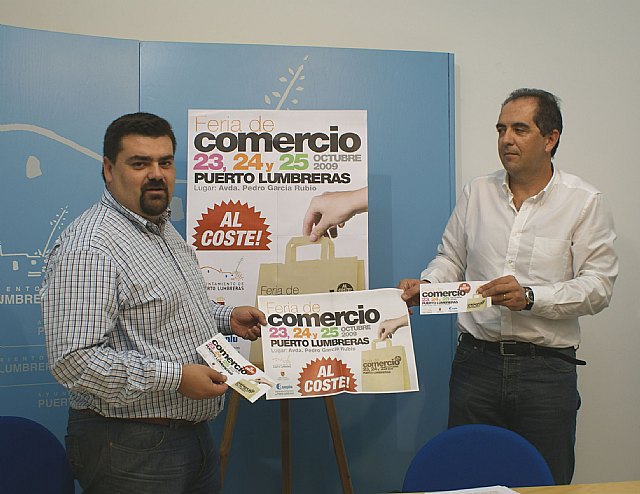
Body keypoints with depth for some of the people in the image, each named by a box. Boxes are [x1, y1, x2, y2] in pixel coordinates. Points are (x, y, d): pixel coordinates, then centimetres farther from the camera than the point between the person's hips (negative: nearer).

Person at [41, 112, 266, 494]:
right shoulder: (88, 248, -22)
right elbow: (74, 360, -27)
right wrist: (177, 377, -27)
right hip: (130, 448, -9)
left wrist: (226, 318, 8)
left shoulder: (164, 230, 10)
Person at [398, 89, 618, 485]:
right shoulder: (477, 193, 9)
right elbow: (451, 259, 15)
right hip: (476, 360, 3)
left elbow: (598, 285, -6)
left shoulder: (585, 202, 0)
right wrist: (424, 285, -6)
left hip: (547, 367, -2)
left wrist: (530, 297, -19)